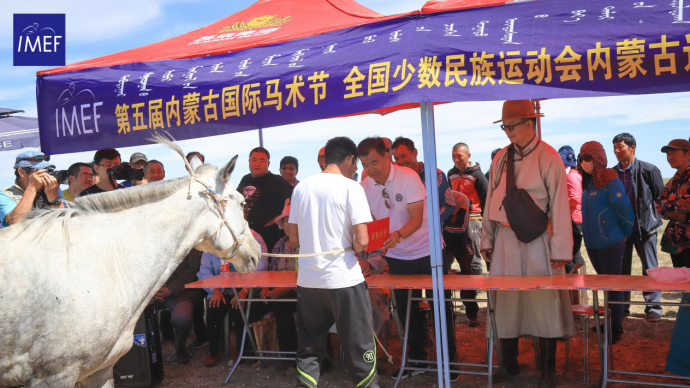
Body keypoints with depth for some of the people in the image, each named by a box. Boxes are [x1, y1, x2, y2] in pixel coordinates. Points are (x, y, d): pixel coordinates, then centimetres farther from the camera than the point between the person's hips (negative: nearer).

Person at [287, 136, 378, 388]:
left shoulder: (301, 187, 7)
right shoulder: (351, 187, -9)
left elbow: (293, 238, 10)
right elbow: (361, 241, -15)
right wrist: (351, 250, 5)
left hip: (307, 280, 5)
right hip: (343, 280, -5)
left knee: (309, 349, 14)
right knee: (360, 348, 8)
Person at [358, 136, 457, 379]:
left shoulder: (409, 177, -20)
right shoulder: (365, 186, -6)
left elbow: (417, 218, -26)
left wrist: (398, 235, -44)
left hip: (427, 251, -4)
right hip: (397, 256, 4)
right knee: (405, 309, 10)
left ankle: (448, 358, 20)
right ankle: (417, 359, 26)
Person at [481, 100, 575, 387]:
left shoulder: (548, 157, -7)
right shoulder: (500, 158, 7)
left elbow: (559, 204, -9)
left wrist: (560, 249, -11)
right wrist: (487, 239, 10)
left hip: (536, 240, -4)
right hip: (505, 240, 4)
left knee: (544, 302, 1)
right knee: (506, 301, 10)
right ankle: (508, 365, 25)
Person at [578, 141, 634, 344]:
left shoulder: (610, 180, -16)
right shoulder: (588, 182, 8)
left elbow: (624, 209, -15)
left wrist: (624, 234, -4)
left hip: (610, 243, -8)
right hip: (592, 243, 8)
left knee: (613, 285, 2)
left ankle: (616, 328, 13)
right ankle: (608, 322, 30)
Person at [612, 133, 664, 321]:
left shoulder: (648, 170, -6)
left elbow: (661, 196, 1)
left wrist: (654, 216, 1)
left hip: (645, 226, -3)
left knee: (650, 269, 2)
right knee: (622, 269, 9)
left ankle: (653, 307, 11)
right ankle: (622, 306, 19)